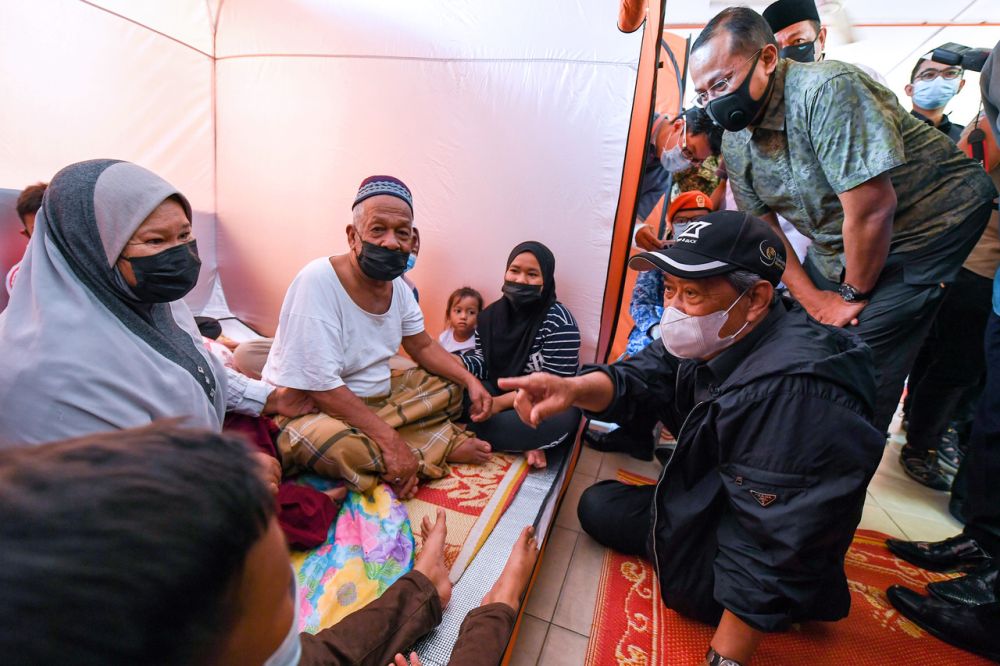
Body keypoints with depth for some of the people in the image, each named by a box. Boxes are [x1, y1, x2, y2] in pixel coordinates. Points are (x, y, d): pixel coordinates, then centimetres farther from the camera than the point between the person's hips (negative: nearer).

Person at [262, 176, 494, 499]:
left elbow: (423, 347, 9)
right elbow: (321, 386, -28)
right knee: (315, 437, -39)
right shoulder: (317, 281, -25)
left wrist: (470, 380, -8)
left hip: (375, 398, 7)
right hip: (312, 408, -7)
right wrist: (390, 439, -30)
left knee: (451, 386, 4)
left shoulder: (397, 286, -3)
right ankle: (444, 447, -18)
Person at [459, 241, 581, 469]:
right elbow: (483, 362, 2)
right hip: (500, 392, 7)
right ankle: (524, 441, -16)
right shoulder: (491, 314, 2)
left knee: (559, 420, -37)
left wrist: (501, 403, -25)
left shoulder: (559, 322, -18)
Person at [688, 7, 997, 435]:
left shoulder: (826, 90, -27)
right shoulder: (735, 141, -5)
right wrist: (811, 297, -8)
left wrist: (854, 296, -16)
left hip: (928, 225, -6)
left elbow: (872, 210, -28)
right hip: (836, 249, 7)